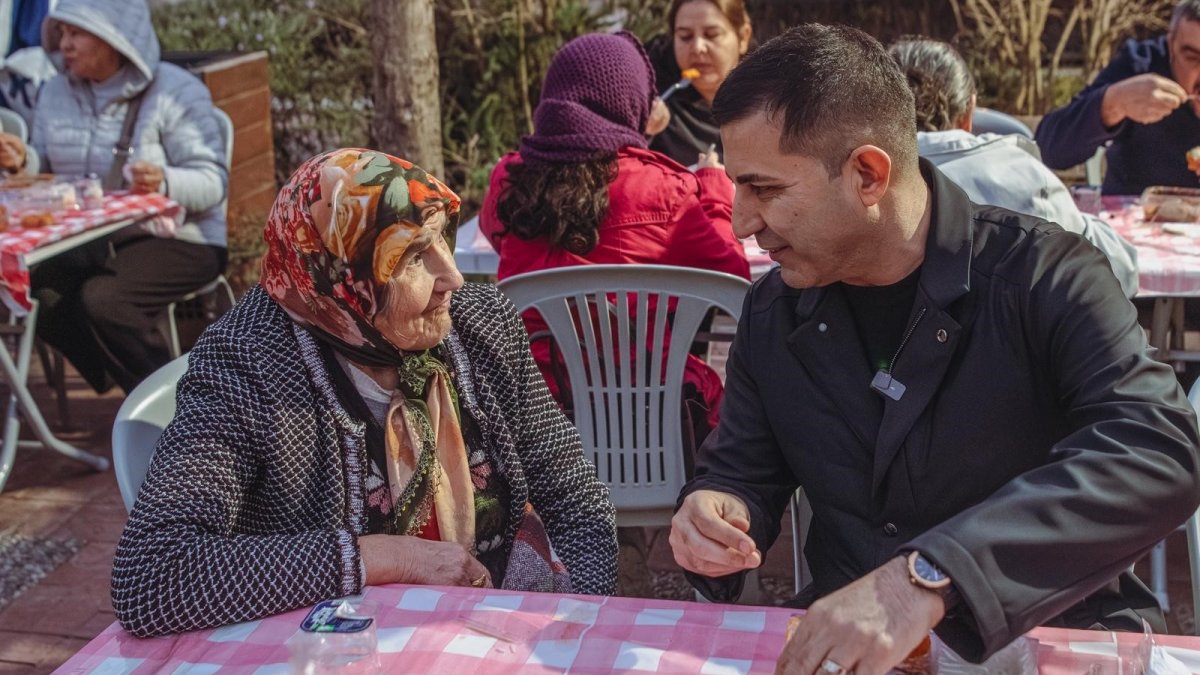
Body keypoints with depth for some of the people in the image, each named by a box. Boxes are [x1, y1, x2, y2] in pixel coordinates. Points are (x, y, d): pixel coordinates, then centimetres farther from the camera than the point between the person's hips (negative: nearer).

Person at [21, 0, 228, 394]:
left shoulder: (175, 92, -9)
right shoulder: (57, 93, 10)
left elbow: (213, 182, -15)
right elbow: (43, 170, 16)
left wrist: (164, 183, -36)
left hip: (177, 239, -6)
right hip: (89, 240, 6)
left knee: (102, 298, -30)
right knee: (29, 287, -19)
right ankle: (142, 395, -4)